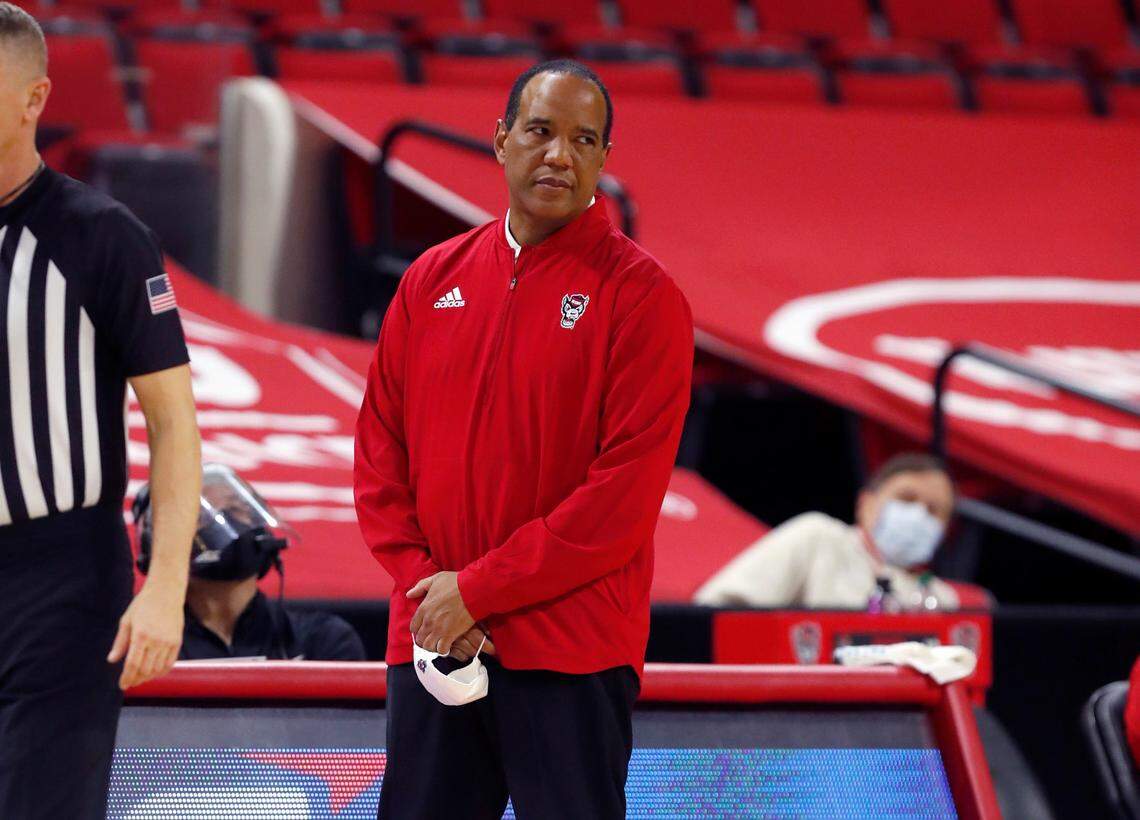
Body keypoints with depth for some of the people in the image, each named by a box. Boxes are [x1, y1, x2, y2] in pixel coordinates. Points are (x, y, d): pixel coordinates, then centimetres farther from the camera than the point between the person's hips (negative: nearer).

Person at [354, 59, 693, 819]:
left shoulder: (639, 294, -4)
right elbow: (380, 446, 13)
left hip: (571, 657, -5)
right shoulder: (434, 279, 12)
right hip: (431, 646, 5)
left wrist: (480, 589, -12)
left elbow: (627, 488, -11)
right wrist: (421, 580, -3)